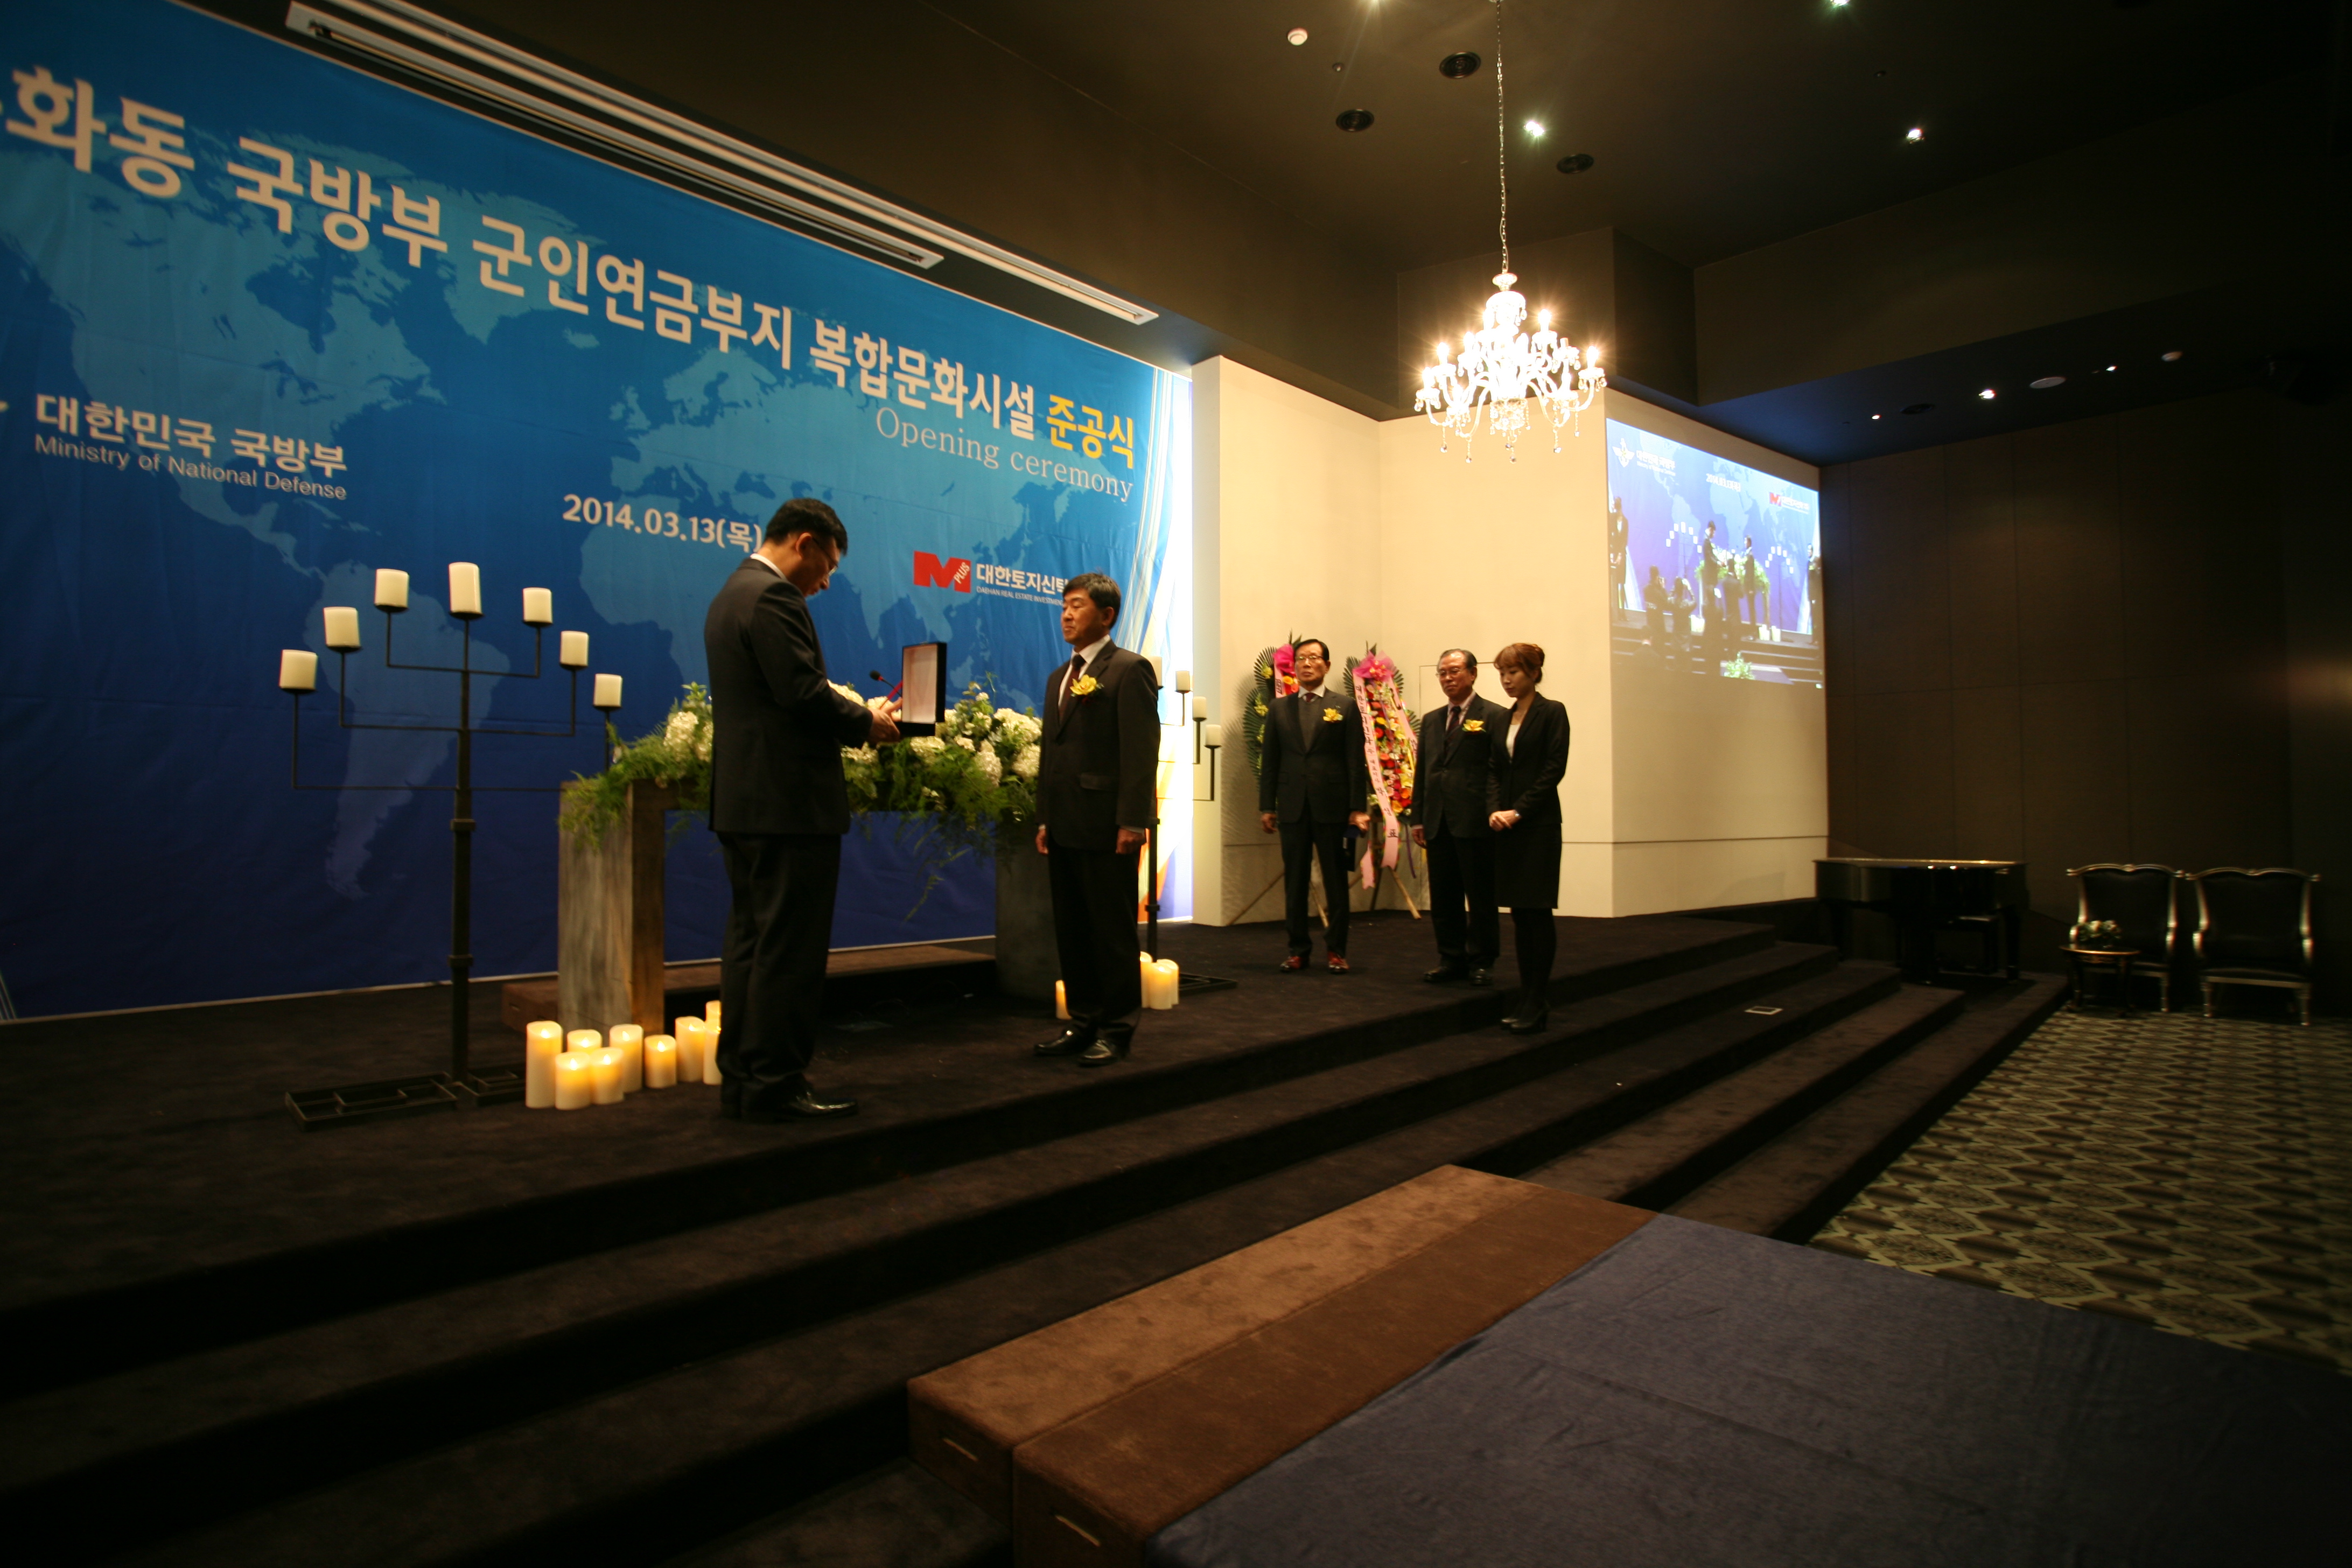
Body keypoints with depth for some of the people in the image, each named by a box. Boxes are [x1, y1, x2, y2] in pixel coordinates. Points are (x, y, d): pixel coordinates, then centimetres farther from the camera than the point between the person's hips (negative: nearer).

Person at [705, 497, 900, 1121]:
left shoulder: (734, 592, 19)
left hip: (745, 801, 10)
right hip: (788, 802, -10)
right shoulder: (773, 597, -13)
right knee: (788, 950, -3)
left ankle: (741, 1081, 21)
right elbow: (806, 694, -21)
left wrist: (854, 720, 13)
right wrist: (868, 723, -4)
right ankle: (775, 1087, 5)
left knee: (751, 944, 14)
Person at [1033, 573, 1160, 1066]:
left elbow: (1141, 750, -13)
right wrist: (1044, 817, 14)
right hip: (1064, 827, 8)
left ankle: (1117, 1030, 12)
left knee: (1113, 931, 1)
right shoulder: (1059, 677, 20)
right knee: (1071, 930, 12)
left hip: (1106, 826, -8)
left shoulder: (1129, 669, -5)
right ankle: (1084, 1021, 23)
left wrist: (1132, 821, -19)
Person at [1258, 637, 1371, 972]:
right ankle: (1298, 948, 15)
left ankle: (1336, 950, 13)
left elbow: (1356, 762, 0)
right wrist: (1267, 806, 3)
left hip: (1332, 806, -2)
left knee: (1335, 880, 4)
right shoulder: (1279, 709, 11)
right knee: (1295, 880, 6)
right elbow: (1270, 762, 9)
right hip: (1292, 806, 2)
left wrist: (1358, 807, -7)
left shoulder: (1346, 707, 4)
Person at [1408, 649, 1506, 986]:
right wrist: (1418, 818, 11)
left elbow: (1499, 769, -6)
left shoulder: (1494, 716, -1)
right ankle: (1451, 958, 19)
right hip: (1438, 823, 6)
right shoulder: (1430, 721, 17)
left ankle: (1480, 961, 14)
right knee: (1443, 896, 9)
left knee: (1481, 896, 3)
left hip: (1476, 822, -5)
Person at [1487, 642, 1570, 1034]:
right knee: (1519, 913, 8)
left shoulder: (1551, 713, -4)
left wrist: (1518, 811, -15)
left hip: (1538, 824, -6)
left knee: (1537, 911, -5)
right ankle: (1528, 996, 14)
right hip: (1507, 824, 6)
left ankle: (1538, 1002, 0)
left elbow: (1553, 770, -11)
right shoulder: (1504, 718, 14)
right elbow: (1496, 771, 13)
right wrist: (1495, 810, -5)